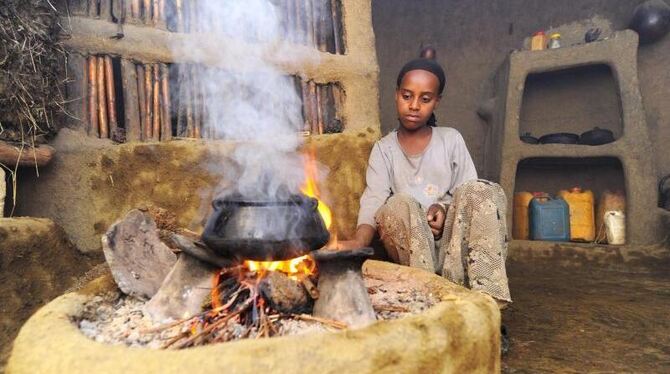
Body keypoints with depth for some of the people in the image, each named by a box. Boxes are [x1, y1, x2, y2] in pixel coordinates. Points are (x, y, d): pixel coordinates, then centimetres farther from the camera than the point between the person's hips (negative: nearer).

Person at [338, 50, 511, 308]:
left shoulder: (451, 140, 11)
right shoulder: (384, 149, 7)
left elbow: (472, 196, 7)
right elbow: (373, 201, -9)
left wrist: (446, 208, -16)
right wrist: (359, 241, -31)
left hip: (454, 240, 1)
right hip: (409, 247, -1)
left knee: (481, 191, -25)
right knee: (399, 204, -31)